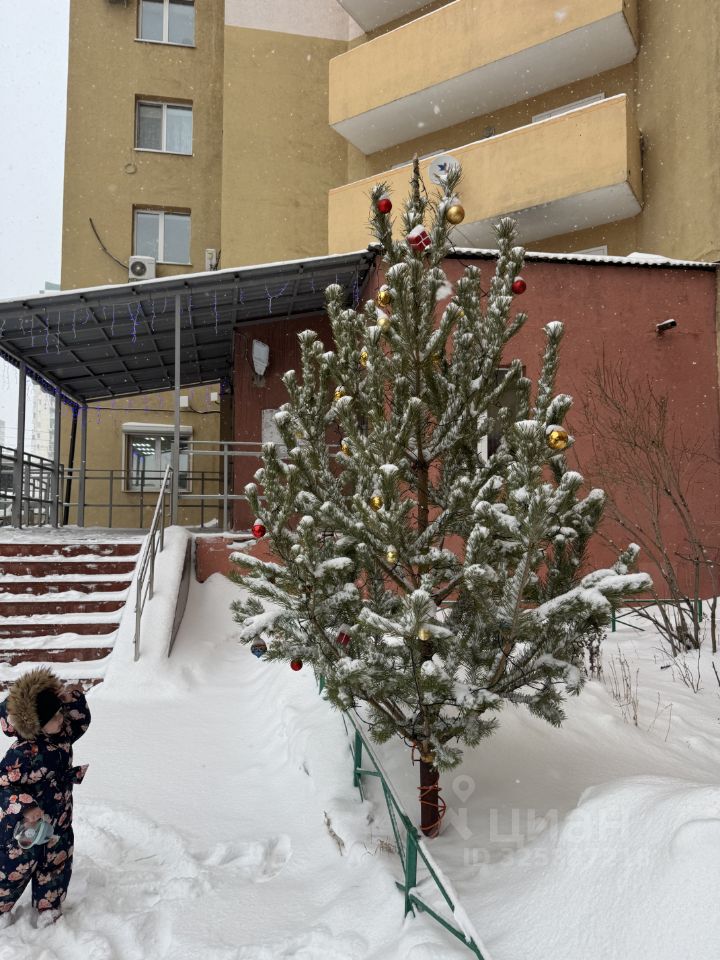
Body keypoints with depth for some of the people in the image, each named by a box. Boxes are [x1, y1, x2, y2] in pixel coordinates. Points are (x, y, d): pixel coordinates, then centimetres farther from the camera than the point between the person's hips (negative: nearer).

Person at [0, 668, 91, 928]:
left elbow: (82, 721, 2)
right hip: (25, 824, -6)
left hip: (58, 821, 6)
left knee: (56, 865, 21)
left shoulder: (62, 733, -11)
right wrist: (26, 808, -32)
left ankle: (48, 907, 43)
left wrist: (75, 699, -15)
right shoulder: (23, 753, -32)